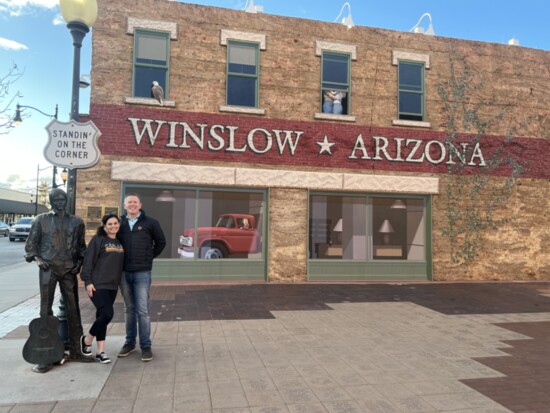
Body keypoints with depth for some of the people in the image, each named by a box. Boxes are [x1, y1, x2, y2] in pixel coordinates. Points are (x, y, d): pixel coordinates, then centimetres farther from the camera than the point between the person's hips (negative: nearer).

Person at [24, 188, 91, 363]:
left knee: (73, 309, 3)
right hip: (48, 268, -2)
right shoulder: (41, 220, 4)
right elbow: (31, 243, 7)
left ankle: (75, 350, 10)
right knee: (46, 308, 2)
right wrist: (37, 258, -8)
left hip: (69, 270, 2)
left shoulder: (76, 222, 10)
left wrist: (80, 261, 3)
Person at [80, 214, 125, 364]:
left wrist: (120, 282, 15)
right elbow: (88, 261, -8)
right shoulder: (98, 240, -5)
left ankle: (100, 351, 16)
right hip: (98, 285, -6)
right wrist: (88, 281, -13)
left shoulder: (120, 243, 13)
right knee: (107, 314, -15)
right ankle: (87, 339, 10)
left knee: (102, 316, 10)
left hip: (113, 286, 6)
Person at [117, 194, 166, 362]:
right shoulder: (120, 223, 6)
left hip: (142, 272, -3)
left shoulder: (150, 223, -1)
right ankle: (130, 342, 25)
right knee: (129, 309, 13)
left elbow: (161, 242, 7)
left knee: (142, 310, -2)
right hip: (124, 272, 3)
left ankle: (145, 346, 7)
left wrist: (149, 257, 5)